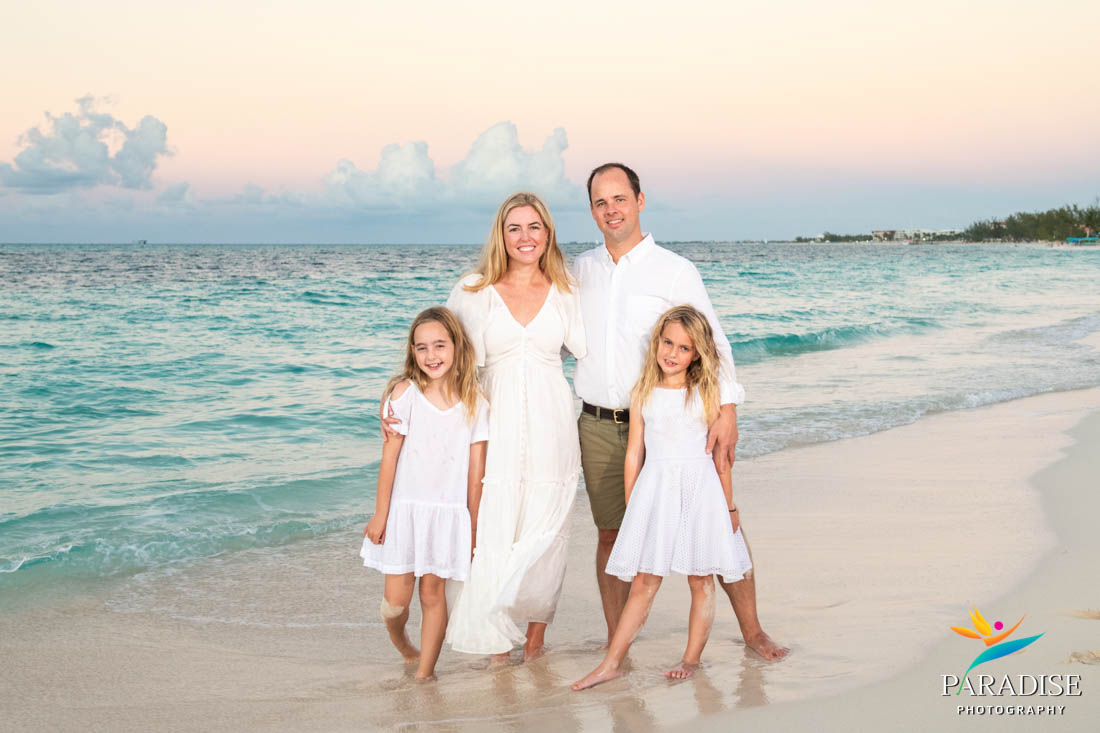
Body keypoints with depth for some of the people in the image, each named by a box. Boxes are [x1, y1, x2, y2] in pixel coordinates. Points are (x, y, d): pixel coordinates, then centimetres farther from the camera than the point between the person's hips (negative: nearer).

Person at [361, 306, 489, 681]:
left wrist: (474, 527, 4)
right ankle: (403, 646, 34)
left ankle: (425, 672, 19)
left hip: (448, 513, 1)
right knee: (396, 599, 2)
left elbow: (476, 472, 2)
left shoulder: (474, 403, -2)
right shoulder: (405, 393, -7)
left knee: (433, 593, 5)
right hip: (404, 509, -1)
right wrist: (380, 515, -3)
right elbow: (389, 457, -4)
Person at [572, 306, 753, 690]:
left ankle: (691, 659, 19)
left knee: (701, 581, 6)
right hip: (654, 491, 1)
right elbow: (634, 453, 7)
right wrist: (631, 508, 7)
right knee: (643, 583, 2)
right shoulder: (643, 394, 4)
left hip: (700, 490, -1)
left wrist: (729, 507, 4)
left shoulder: (706, 394, 0)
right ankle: (612, 663, 7)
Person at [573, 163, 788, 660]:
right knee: (610, 535, 7)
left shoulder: (674, 270, 0)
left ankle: (752, 632, 9)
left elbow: (712, 344, -5)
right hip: (599, 427, 3)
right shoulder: (579, 271, 10)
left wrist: (726, 412, -17)